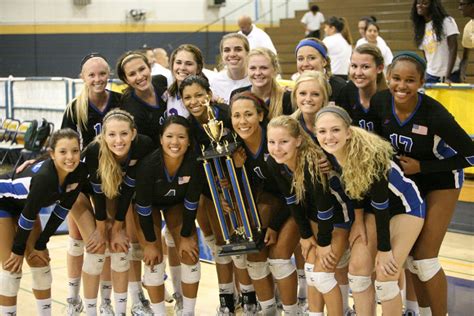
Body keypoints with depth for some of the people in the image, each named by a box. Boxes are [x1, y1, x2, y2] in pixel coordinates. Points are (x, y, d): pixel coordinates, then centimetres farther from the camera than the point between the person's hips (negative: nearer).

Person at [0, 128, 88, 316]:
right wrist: (18, 250, -15)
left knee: (40, 262, 5)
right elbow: (28, 215, -28)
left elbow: (63, 208, -10)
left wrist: (41, 244, -5)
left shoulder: (80, 172, -22)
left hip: (24, 203, 6)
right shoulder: (44, 177, -40)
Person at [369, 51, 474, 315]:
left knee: (424, 258, -7)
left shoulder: (435, 114, -33)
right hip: (405, 179, 5)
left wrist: (421, 167, -23)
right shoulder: (379, 103, -20)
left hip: (441, 180, -5)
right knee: (408, 252, 9)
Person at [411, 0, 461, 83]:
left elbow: (453, 49, -13)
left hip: (451, 74, -5)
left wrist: (447, 76, -20)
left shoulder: (447, 22, -7)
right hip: (431, 76, 5)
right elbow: (426, 55, 12)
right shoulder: (420, 28, 9)